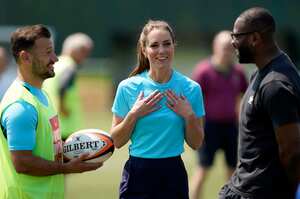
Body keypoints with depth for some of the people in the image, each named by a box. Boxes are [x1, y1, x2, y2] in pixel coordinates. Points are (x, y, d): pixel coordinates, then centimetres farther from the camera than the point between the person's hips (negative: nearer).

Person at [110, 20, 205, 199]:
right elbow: (117, 142, 1)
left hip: (173, 176, 1)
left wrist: (189, 115, -11)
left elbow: (195, 144, 5)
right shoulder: (128, 87, -2)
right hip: (138, 173, -1)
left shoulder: (191, 89, 0)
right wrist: (134, 115, -13)